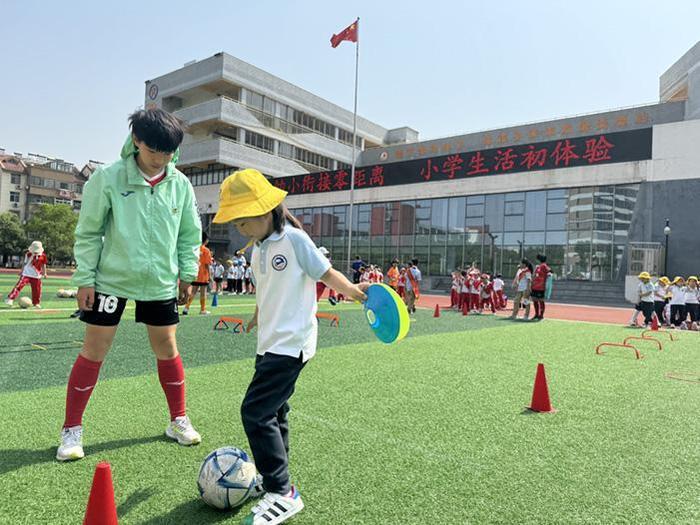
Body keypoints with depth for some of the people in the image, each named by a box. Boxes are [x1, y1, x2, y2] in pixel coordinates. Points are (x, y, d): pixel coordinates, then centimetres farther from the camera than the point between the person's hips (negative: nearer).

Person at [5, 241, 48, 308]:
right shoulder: (28, 254, 0)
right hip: (26, 274, -1)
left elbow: (43, 265, 10)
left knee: (36, 290, 5)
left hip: (36, 276, 1)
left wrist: (44, 273, 7)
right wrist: (22, 272, 14)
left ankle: (36, 303, 21)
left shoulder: (43, 256, -1)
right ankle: (10, 299, -15)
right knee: (19, 285, -15)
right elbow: (25, 264, 10)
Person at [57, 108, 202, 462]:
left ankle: (178, 420, 24)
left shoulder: (180, 184, -3)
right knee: (94, 350, 3)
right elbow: (88, 232, -4)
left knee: (167, 349, 9)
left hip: (161, 282, 2)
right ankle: (72, 430, 19)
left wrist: (187, 274, 5)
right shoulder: (108, 178, -11)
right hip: (112, 278, -2)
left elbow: (190, 234, 7)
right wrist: (84, 278, -6)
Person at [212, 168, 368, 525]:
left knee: (255, 412, -13)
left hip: (291, 343, -9)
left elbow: (327, 275, -9)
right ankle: (273, 476, 34)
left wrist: (360, 295, -18)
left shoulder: (294, 240, -12)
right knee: (273, 412, 17)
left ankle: (282, 495, -4)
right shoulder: (256, 250, 12)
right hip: (270, 343, 9)